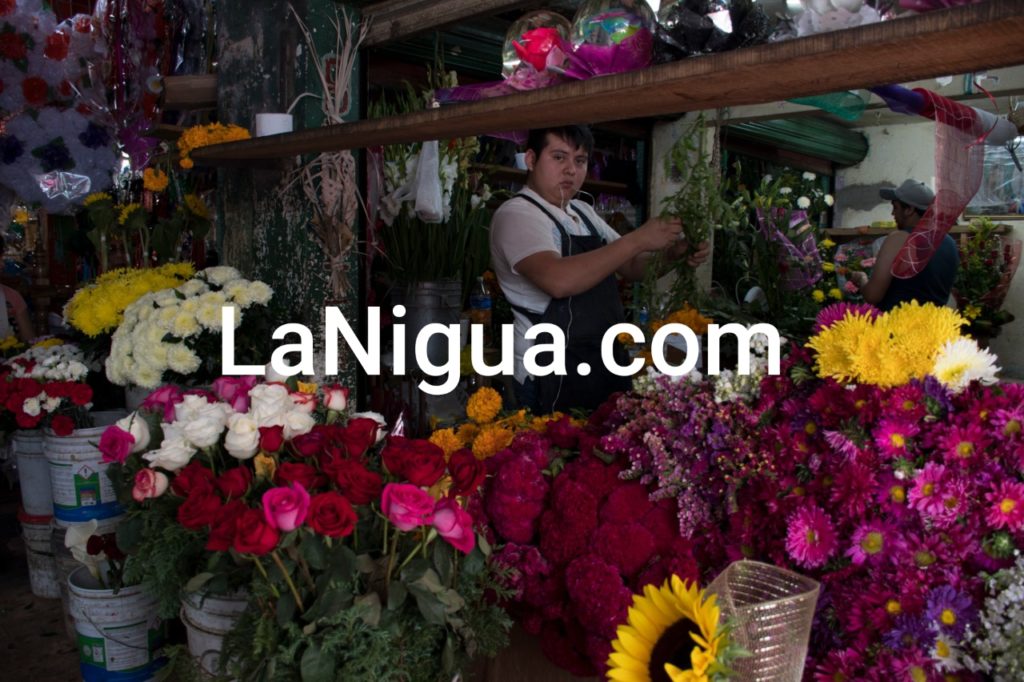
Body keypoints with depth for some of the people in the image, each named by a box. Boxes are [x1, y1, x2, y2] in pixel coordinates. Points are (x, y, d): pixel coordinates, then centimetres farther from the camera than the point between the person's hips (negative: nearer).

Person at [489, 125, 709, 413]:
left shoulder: (585, 213, 11)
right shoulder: (515, 215, -14)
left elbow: (633, 267, 15)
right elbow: (558, 280, -31)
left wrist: (675, 251, -5)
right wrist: (638, 240, -26)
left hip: (606, 366, 8)